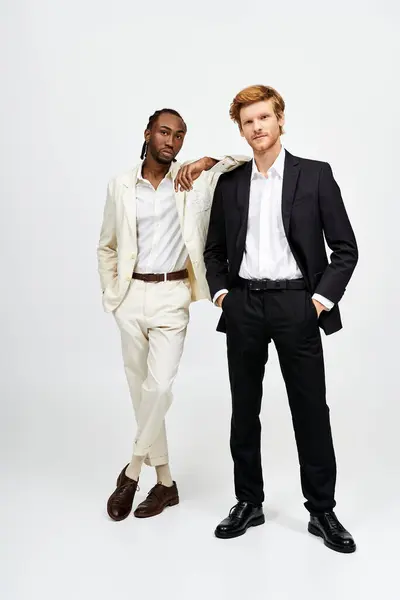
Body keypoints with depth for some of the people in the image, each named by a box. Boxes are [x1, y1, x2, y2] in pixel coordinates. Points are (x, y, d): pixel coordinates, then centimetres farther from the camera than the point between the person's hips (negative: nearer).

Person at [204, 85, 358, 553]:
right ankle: (249, 502, 26)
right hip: (243, 306, 3)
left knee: (310, 409, 3)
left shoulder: (315, 175, 1)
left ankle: (322, 510, 19)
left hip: (295, 304, -3)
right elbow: (214, 248, 17)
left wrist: (322, 298, -8)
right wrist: (220, 292, 3)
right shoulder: (229, 182, 10)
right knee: (244, 409, 10)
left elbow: (345, 247, 0)